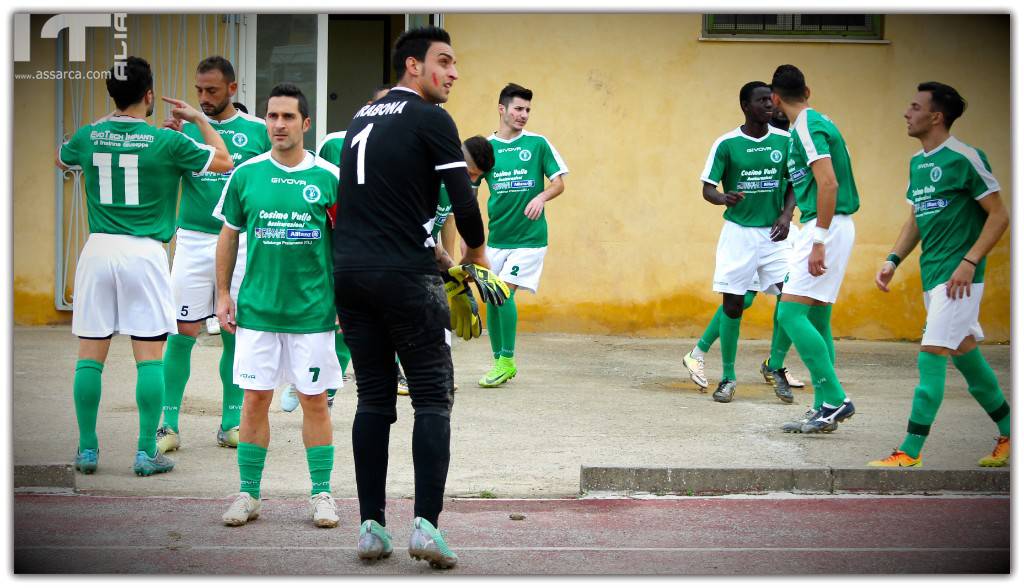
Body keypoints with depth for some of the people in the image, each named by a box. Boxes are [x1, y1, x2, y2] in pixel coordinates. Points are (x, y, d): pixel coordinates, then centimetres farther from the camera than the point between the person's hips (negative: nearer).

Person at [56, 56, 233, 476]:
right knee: (149, 356, 2)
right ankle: (146, 453, 2)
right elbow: (225, 162, 7)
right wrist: (198, 119, 18)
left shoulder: (89, 136, 3)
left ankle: (87, 450, 10)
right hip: (144, 253, -3)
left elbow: (61, 159, 28)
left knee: (90, 355, 7)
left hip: (98, 250, 3)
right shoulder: (166, 141, -6)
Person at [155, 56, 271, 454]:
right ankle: (169, 424, 2)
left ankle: (231, 422, 15)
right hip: (193, 240, 0)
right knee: (182, 334, -3)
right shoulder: (184, 127, 4)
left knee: (237, 336, 5)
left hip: (241, 242, 0)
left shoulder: (257, 130, 3)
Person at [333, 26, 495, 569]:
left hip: (348, 273, 6)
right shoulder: (431, 120, -5)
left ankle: (371, 527, 6)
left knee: (372, 398, 9)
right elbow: (463, 202, -9)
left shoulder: (361, 118, 17)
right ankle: (425, 524, -11)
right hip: (406, 277, -6)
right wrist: (475, 251, 11)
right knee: (432, 397, -2)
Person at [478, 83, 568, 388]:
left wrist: (542, 197, -19)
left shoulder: (538, 143, 0)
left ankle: (507, 360, -3)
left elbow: (559, 182, 2)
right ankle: (498, 361, 19)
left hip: (529, 236, -3)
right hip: (496, 236, 4)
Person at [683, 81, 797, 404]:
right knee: (733, 304, -1)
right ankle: (728, 378, 12)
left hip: (774, 232, 2)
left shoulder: (784, 140, 2)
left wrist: (786, 215, -5)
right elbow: (707, 188, -4)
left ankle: (776, 366, 10)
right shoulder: (727, 143, -6)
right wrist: (723, 198, -25)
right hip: (738, 232, -2)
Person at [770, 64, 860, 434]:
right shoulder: (817, 123, 17)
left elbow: (829, 183, -22)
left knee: (791, 313, -13)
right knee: (816, 320, 10)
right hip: (830, 227, 10)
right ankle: (825, 409, 12)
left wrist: (818, 242, -25)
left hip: (826, 226, -10)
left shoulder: (807, 127, -12)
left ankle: (835, 399, -15)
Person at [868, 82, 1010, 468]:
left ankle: (911, 451, -11)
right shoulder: (918, 162, 12)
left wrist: (969, 262, -19)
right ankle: (1008, 433, 29)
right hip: (931, 275, 9)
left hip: (957, 276, -9)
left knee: (931, 356, -12)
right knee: (963, 353, 16)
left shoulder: (964, 158, -13)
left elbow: (999, 215, -12)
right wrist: (893, 261, 9)